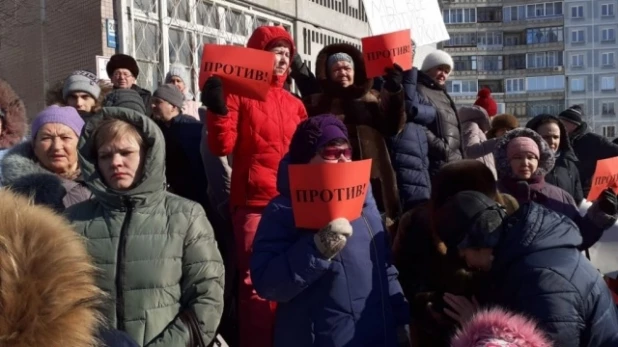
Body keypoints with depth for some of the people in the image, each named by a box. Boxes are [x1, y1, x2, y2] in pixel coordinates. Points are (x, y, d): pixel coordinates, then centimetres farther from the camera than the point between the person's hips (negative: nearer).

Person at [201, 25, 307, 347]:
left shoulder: (294, 103, 18)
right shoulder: (239, 94, 3)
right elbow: (222, 146, -7)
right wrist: (217, 108, -19)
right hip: (255, 205, -5)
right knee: (256, 284, -5)